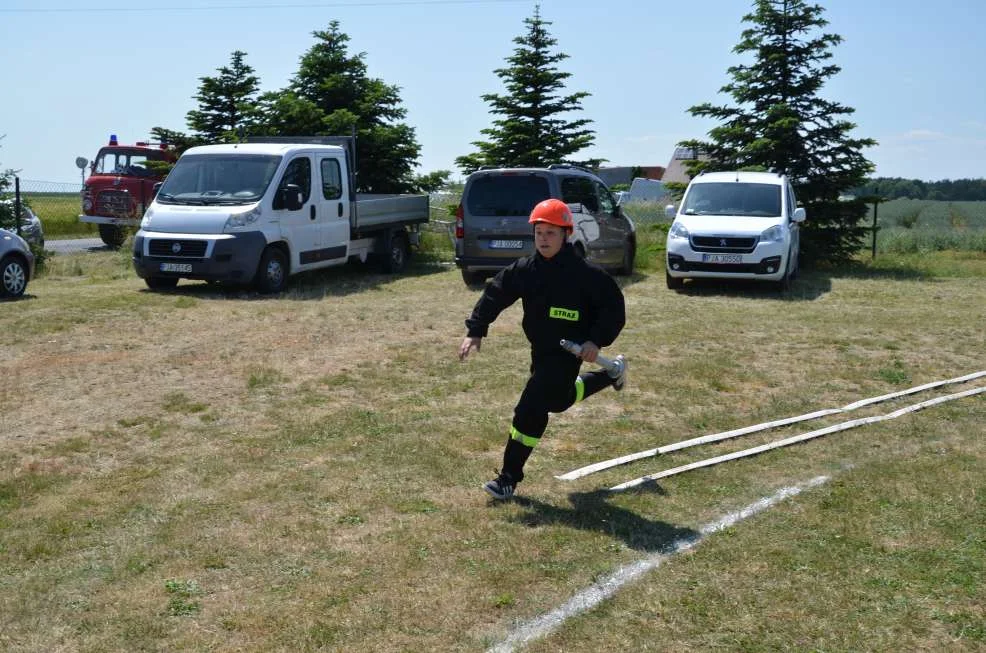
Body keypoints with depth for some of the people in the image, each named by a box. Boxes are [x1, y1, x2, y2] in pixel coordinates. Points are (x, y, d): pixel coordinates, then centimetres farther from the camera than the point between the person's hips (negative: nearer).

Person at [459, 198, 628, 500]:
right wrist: (475, 331, -6)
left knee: (530, 411, -13)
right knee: (558, 400, 29)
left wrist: (597, 340, -22)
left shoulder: (584, 272, -18)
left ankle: (509, 477, 1)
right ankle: (612, 372, 53)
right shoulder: (524, 269, -4)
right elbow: (494, 294, 2)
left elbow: (614, 304, -12)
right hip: (540, 349, 7)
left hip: (567, 352, -7)